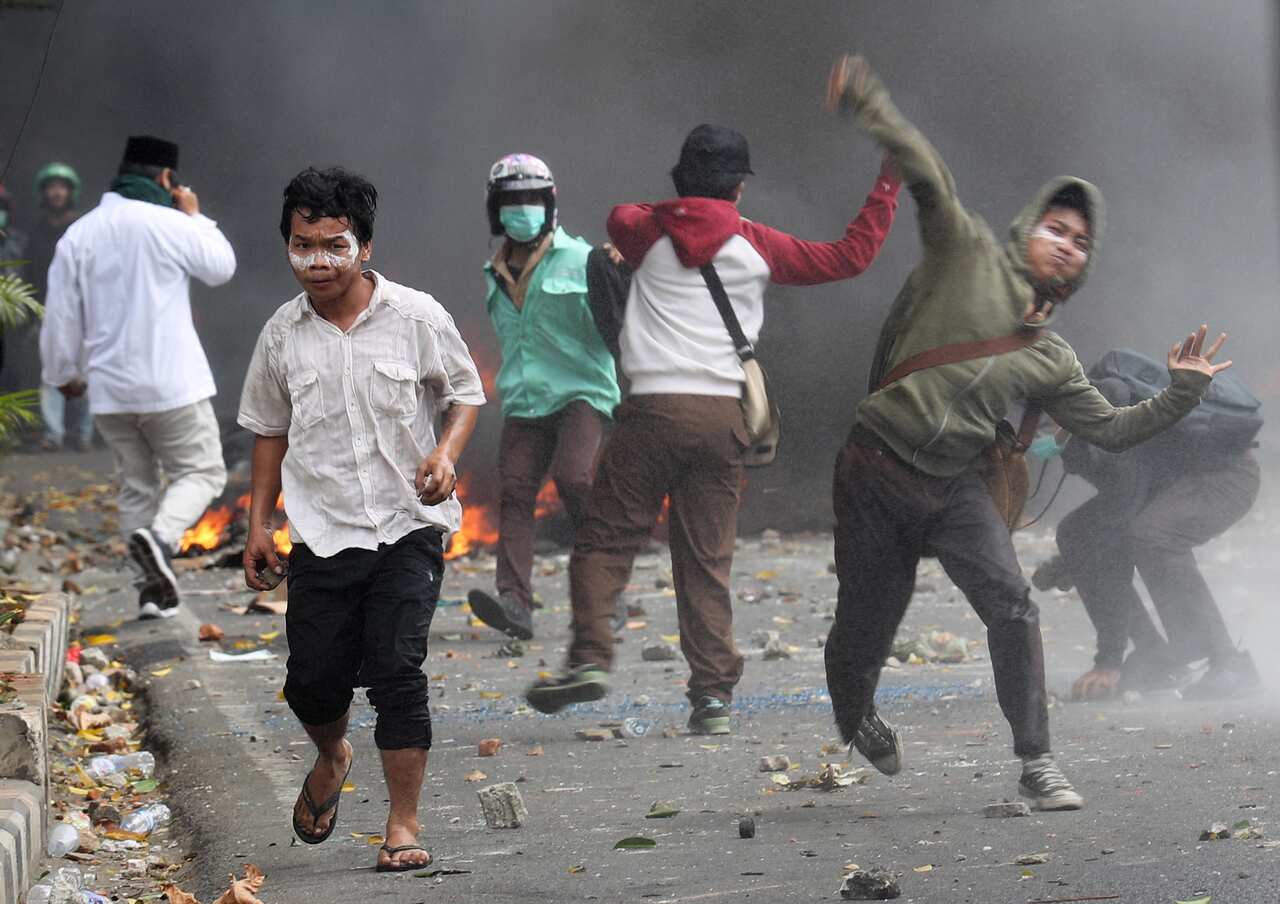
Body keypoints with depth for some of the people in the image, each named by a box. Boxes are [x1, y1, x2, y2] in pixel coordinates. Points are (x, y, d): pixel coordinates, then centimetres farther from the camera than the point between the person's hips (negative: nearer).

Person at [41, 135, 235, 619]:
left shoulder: (77, 235, 4)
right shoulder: (168, 225, -9)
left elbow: (60, 316, 6)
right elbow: (221, 267, 6)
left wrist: (63, 373, 20)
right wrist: (195, 216, 17)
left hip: (109, 392, 5)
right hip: (172, 383, -4)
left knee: (136, 484, 15)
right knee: (200, 471, 7)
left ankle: (154, 588, 11)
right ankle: (160, 536, -21)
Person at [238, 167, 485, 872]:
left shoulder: (416, 317, -5)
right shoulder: (283, 333, 3)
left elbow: (465, 393, 7)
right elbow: (269, 430, 15)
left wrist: (446, 453, -12)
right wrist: (258, 526, 12)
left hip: (407, 527, -2)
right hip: (321, 532, 3)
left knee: (396, 670, -11)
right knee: (312, 680, 1)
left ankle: (403, 826, 0)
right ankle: (331, 759, 37)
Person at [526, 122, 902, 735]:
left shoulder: (648, 233, 8)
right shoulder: (757, 247, 7)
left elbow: (621, 215, 33)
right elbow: (850, 256, 15)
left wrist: (675, 212, 40)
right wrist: (887, 189, 25)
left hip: (652, 409, -1)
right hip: (723, 415, 1)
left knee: (606, 538, 3)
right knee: (707, 559, 4)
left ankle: (590, 657, -14)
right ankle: (713, 692, 0)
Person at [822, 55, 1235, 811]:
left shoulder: (1051, 359, 15)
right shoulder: (970, 253, 3)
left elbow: (1111, 429, 17)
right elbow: (929, 176, -8)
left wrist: (1184, 393, 6)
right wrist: (869, 105, -20)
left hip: (955, 490, 3)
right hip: (876, 477, -3)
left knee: (1012, 606, -18)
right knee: (865, 628, 4)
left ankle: (1037, 763, -13)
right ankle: (857, 722, 38)